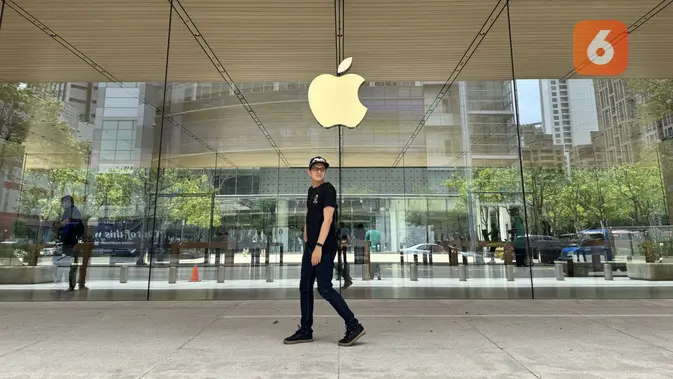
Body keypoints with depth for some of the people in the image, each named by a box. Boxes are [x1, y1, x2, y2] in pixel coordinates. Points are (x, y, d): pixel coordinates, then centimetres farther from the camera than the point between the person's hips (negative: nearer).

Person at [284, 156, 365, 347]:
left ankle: (354, 326, 2)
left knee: (324, 288, -9)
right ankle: (305, 331, 21)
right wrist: (306, 242, 18)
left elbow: (328, 219, -20)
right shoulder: (311, 190, 16)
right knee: (305, 287, 10)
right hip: (310, 246, 9)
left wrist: (319, 246, -26)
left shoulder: (328, 189, -10)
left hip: (324, 247, -8)